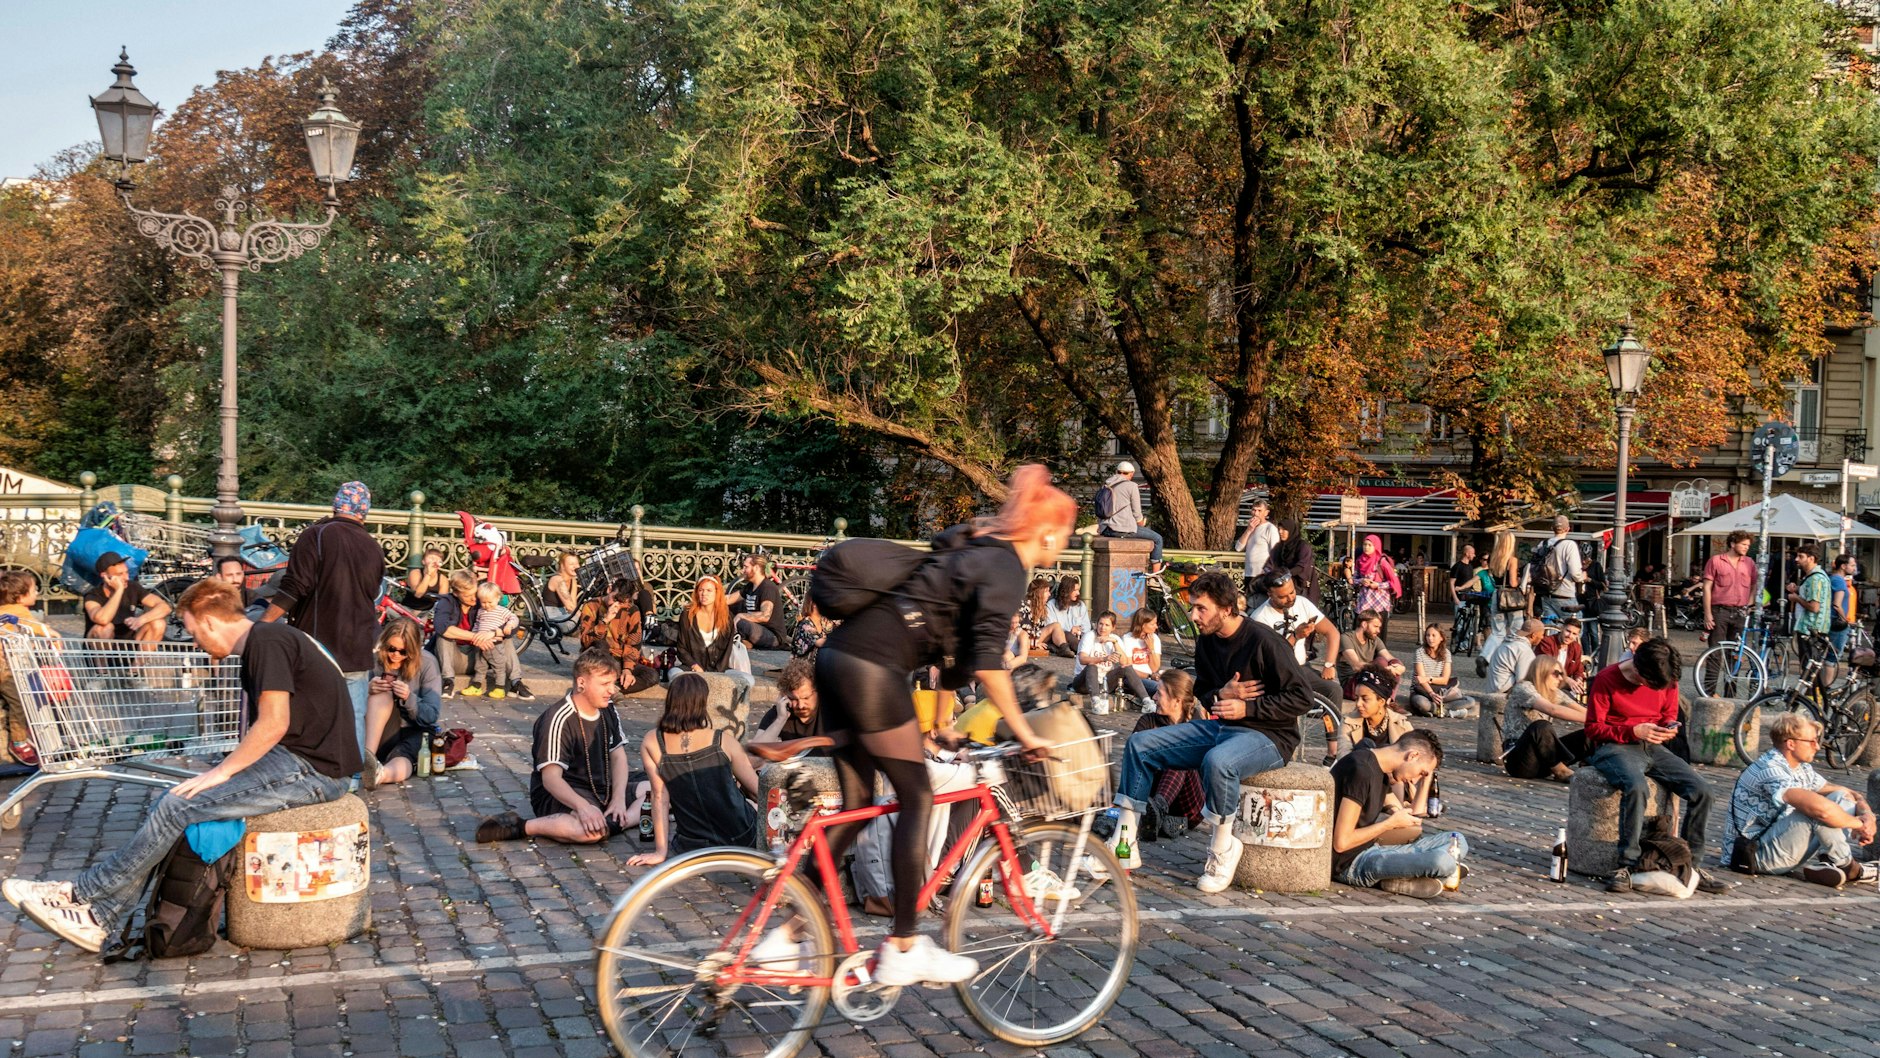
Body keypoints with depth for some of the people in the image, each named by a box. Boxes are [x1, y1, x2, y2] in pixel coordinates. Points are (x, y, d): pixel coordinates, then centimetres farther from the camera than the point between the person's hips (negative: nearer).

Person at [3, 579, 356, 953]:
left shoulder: (267, 641, -13)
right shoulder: (256, 648, 19)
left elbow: (274, 724, -21)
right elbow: (268, 724, 16)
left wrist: (221, 771, -14)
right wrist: (225, 768, 4)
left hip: (310, 769, -10)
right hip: (297, 763, 10)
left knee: (177, 806, -10)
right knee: (170, 804, 4)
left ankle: (81, 895, 4)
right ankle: (101, 918, 5)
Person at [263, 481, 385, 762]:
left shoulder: (316, 535, -8)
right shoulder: (374, 549, 9)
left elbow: (294, 588, -14)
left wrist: (262, 624, -11)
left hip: (318, 646, -4)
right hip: (359, 652, 4)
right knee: (354, 718, 8)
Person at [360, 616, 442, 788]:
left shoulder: (426, 663, -8)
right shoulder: (375, 659, -4)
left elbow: (431, 715, -9)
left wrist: (409, 698, -29)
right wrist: (369, 690, -23)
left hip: (415, 731, -2)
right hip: (382, 734, 2)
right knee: (381, 694, -27)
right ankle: (368, 755, -43)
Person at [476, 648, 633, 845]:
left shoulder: (608, 709, 4)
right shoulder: (559, 719, -21)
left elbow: (618, 756, 5)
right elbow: (551, 778, -28)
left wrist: (619, 799, -13)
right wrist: (583, 806, -45)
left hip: (602, 788, 9)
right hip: (558, 794, -9)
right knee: (593, 829, -40)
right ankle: (520, 827, -24)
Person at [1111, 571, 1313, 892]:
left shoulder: (1264, 642, -17)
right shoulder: (1206, 641, 5)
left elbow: (1301, 697, -16)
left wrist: (1248, 708, -20)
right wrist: (1221, 695, -6)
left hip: (1267, 734, -8)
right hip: (1218, 727, 8)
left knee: (1217, 762, -41)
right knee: (1139, 745, -3)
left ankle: (1223, 851, -17)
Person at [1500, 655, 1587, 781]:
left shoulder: (1555, 694, 13)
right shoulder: (1523, 688, -11)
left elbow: (1580, 711, -1)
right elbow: (1553, 710, -27)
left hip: (1543, 759, 7)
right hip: (1518, 759, -7)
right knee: (1541, 726, -36)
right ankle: (1561, 772, -20)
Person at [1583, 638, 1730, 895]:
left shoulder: (1667, 680, 5)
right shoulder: (1607, 679, -10)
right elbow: (1593, 728, -8)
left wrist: (1669, 728, -4)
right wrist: (1634, 731, -20)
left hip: (1653, 748, 6)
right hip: (1614, 747, -6)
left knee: (1701, 790, -15)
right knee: (1636, 786, -38)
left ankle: (1690, 865, -5)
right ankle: (1626, 866, -31)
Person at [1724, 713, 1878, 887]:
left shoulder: (1803, 769, 8)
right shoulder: (1770, 770, -23)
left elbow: (1849, 794, 13)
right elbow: (1819, 808, -35)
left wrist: (1867, 814, -9)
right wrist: (1857, 823, -18)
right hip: (1756, 854, -10)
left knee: (1842, 798, 5)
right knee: (1814, 811, -28)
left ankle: (1808, 867, -9)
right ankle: (1847, 867, -6)